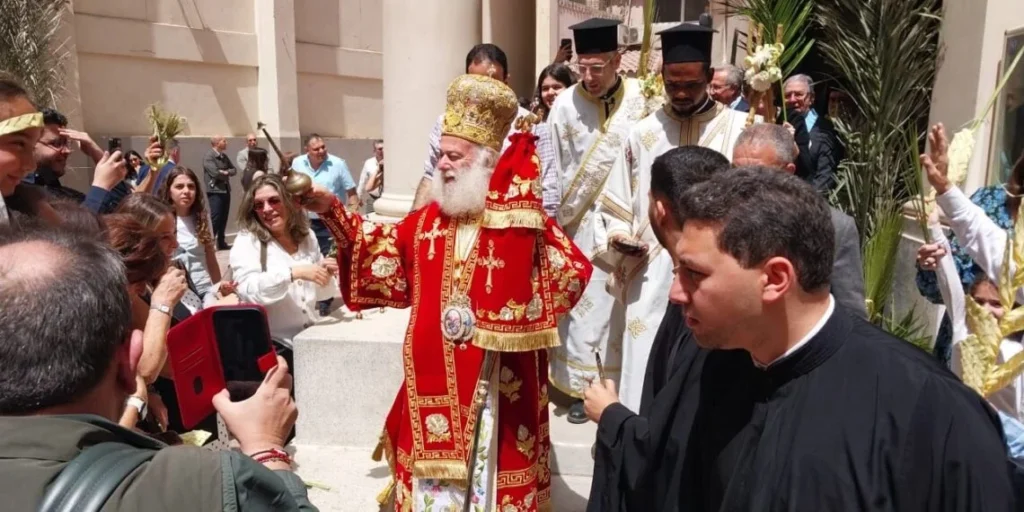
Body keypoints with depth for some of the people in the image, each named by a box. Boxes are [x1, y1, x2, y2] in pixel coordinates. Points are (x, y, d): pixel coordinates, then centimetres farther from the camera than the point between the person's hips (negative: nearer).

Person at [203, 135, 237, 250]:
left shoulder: (224, 156, 15)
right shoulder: (208, 157, -10)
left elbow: (234, 170, 12)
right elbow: (215, 173, -20)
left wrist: (226, 172, -9)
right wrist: (227, 174, -2)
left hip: (226, 190, 8)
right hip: (215, 191, -8)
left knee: (223, 217, 9)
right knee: (215, 217, -9)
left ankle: (221, 243, 16)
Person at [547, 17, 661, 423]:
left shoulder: (643, 100, -6)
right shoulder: (565, 105, -6)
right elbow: (555, 173, 1)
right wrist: (557, 222, 2)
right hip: (583, 226, 0)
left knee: (624, 308, 7)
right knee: (583, 305, 4)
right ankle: (581, 387, 16)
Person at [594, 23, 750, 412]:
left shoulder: (738, 129, 0)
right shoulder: (642, 134, 8)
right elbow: (615, 206, 13)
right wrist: (619, 236, -5)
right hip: (651, 282, 2)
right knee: (644, 380, 5)